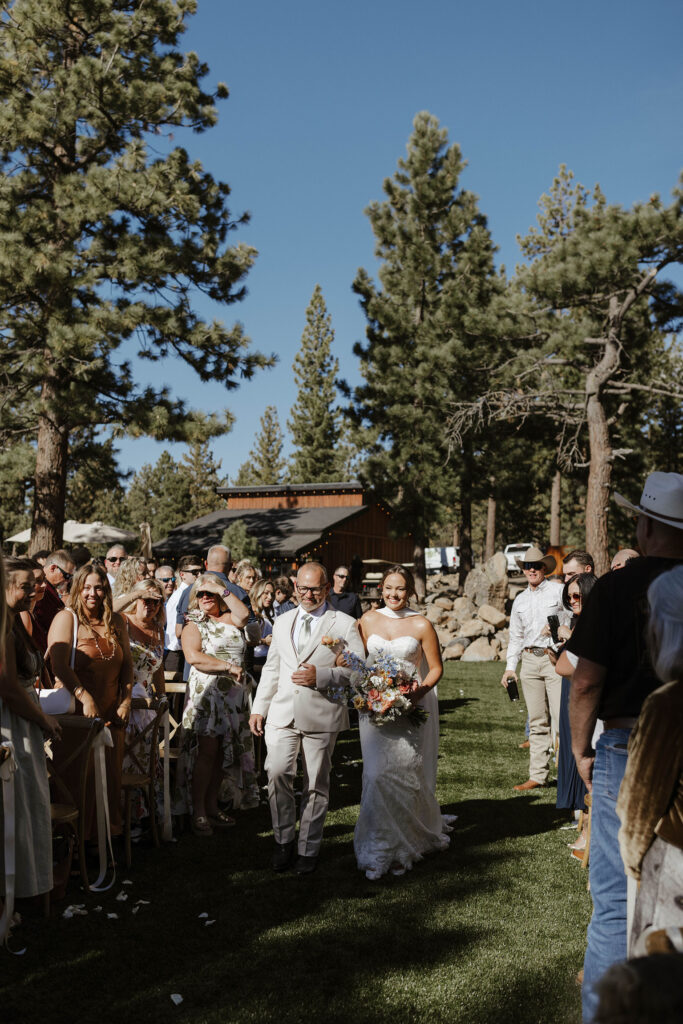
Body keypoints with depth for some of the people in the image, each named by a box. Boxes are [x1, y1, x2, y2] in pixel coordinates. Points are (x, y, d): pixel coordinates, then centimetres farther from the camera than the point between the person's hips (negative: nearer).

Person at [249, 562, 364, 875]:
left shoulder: (345, 624, 0)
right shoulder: (281, 622, 15)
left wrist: (321, 675, -17)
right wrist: (258, 708, 12)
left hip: (322, 715, -2)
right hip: (282, 714, 3)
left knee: (316, 784, 5)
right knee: (277, 773, -11)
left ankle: (308, 850, 21)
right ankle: (284, 840, 10)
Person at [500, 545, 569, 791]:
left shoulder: (558, 591, 2)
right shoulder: (520, 600, 17)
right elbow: (516, 636, 22)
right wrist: (510, 667, 15)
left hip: (555, 658, -5)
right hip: (530, 661, 5)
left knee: (562, 717, -11)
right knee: (537, 721, 7)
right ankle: (538, 775, 12)